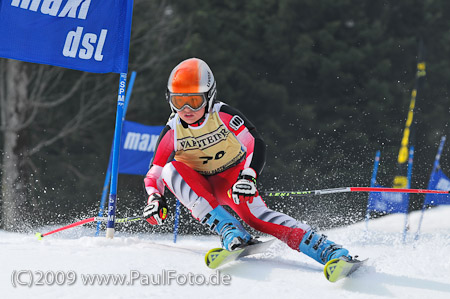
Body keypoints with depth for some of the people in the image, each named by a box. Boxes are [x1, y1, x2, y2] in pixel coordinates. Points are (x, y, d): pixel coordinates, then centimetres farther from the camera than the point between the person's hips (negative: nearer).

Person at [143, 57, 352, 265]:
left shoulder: (224, 116, -19)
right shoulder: (172, 133, -14)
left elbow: (256, 146, -21)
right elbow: (155, 172, -8)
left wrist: (247, 177, -37)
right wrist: (154, 198, -28)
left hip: (232, 178, -2)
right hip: (199, 187, 2)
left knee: (254, 213, -31)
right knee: (171, 169, -28)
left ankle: (326, 250, -41)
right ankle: (225, 226, -34)